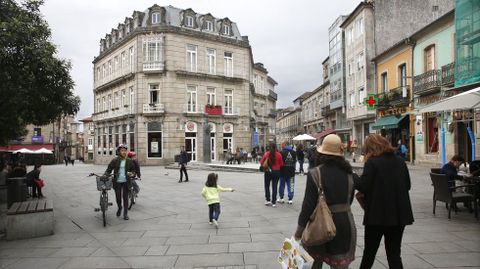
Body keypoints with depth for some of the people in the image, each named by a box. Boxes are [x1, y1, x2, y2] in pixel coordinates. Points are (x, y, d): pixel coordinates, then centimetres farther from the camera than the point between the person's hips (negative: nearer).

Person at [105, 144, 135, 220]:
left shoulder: (129, 161, 2)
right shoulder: (115, 160, -3)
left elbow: (133, 169, 11)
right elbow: (109, 169, -1)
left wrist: (132, 173, -10)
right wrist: (105, 175, -18)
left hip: (126, 182, 0)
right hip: (117, 182, 0)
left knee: (125, 197, 1)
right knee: (118, 197, 9)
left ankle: (125, 213, 9)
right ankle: (119, 208, 38)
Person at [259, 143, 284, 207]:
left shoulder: (266, 154, -9)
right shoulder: (279, 154, -8)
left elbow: (261, 162, -4)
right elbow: (281, 164, -3)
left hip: (267, 172, 0)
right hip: (276, 172, 1)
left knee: (267, 186, 16)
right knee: (274, 187, 7)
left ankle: (268, 200, 11)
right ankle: (273, 202, 8)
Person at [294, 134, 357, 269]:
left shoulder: (315, 173, -15)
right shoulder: (349, 173, -1)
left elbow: (309, 204, -15)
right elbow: (350, 200, 9)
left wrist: (300, 229, -7)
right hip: (345, 223, 3)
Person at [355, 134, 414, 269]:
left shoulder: (372, 162, -14)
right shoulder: (400, 161, 4)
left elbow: (363, 186, -16)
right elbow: (407, 185, 11)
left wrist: (354, 180, 2)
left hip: (378, 214, -5)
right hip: (399, 214, 5)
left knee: (369, 251, 13)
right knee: (394, 252, 13)